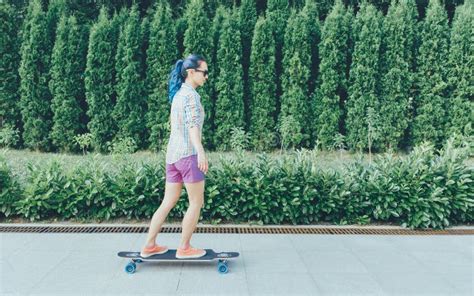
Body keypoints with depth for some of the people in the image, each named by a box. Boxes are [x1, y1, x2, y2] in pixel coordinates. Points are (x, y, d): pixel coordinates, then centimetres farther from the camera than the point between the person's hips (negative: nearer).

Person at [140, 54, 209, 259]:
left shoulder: (177, 94, 18)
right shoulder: (191, 94, -9)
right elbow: (192, 125, -24)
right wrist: (200, 152, -36)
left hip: (172, 154, 9)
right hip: (188, 154, -9)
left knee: (168, 202, 13)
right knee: (196, 203, 3)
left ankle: (149, 246, 16)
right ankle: (184, 248, 10)